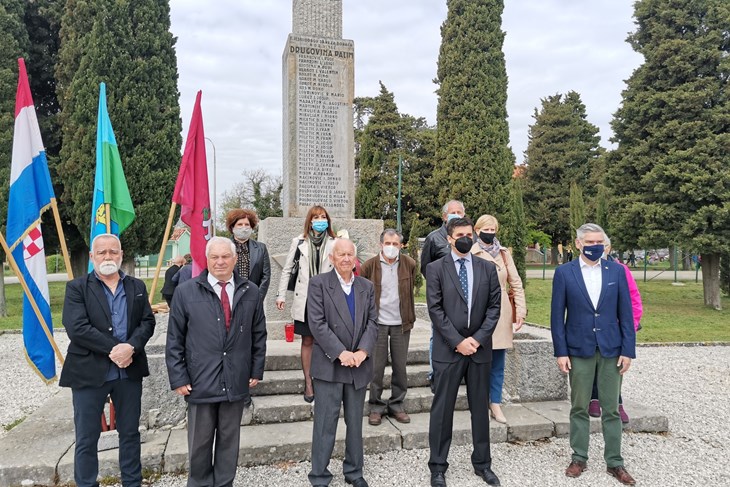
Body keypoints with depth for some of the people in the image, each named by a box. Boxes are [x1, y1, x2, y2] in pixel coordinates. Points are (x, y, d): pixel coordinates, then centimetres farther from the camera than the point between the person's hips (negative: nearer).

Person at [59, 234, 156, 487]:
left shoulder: (137, 287, 9)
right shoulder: (76, 287, -2)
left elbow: (147, 322, 0)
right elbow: (77, 328, -14)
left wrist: (130, 347, -17)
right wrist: (113, 349, -18)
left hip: (129, 371, 3)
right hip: (89, 372, -3)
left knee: (130, 433, 15)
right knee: (87, 438, 8)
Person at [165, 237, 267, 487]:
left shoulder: (250, 292, 3)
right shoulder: (186, 292, -2)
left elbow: (259, 335, 9)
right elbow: (174, 340, -1)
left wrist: (256, 370, 6)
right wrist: (178, 378, -4)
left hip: (237, 381, 2)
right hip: (200, 381, -1)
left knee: (229, 440, 14)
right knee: (200, 442, 12)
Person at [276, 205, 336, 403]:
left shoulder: (334, 243, 1)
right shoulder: (299, 242, 4)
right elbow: (287, 269, 9)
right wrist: (281, 295, 4)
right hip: (305, 299, 1)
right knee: (307, 341, 8)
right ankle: (308, 382, 18)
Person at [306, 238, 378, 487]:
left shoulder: (366, 286, 9)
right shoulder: (318, 283, -5)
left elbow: (372, 322, 4)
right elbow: (317, 323, -13)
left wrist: (363, 351, -11)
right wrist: (341, 353, -17)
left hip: (359, 364, 4)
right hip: (329, 364, -4)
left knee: (355, 422, 15)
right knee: (325, 424, 3)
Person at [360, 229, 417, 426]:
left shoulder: (409, 264, -1)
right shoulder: (369, 265, -5)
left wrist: (410, 317, 12)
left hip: (401, 323, 2)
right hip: (377, 323, -1)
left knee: (400, 366, 8)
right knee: (376, 367, 4)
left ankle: (397, 405, 24)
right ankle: (376, 406, 18)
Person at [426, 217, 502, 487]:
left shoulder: (487, 268, 7)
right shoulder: (435, 268, -2)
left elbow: (494, 306, 3)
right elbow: (435, 309, -7)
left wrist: (477, 338, -8)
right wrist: (457, 342, -12)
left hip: (479, 348, 3)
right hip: (448, 349, -2)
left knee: (480, 408, 13)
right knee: (442, 409, 5)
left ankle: (482, 463, 29)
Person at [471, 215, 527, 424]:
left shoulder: (504, 253, 8)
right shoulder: (470, 254, -6)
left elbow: (516, 283, 9)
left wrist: (520, 310, 2)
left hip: (501, 313, 4)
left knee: (498, 363, 9)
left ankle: (495, 404, 18)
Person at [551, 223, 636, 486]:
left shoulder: (616, 271, 3)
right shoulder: (564, 272, -2)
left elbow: (625, 313, 3)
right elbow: (557, 315, -2)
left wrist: (628, 350, -2)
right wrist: (560, 352, -6)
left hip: (611, 350, 1)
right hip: (579, 350, -1)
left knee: (611, 409, 8)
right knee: (579, 408, 9)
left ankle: (614, 462, 21)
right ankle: (579, 458, 22)